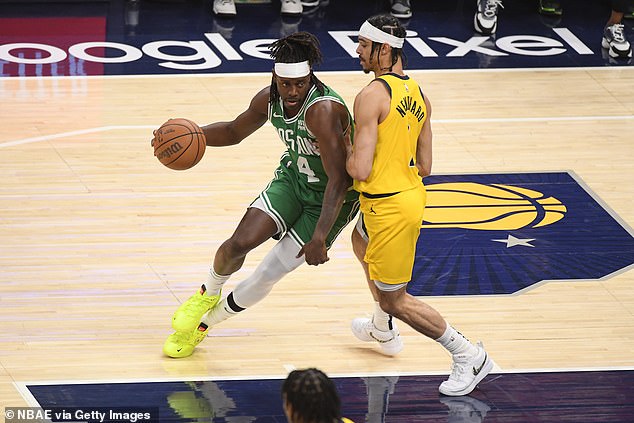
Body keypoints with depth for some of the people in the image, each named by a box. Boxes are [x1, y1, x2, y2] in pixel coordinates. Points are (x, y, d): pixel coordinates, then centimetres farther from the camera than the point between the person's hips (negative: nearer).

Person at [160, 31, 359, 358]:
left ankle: (203, 324, 17)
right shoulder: (269, 99, -11)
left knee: (270, 274, -6)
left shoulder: (323, 110, -34)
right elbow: (234, 132, 10)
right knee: (240, 242, -13)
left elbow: (339, 180, -35)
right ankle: (208, 294, 21)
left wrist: (319, 238, -40)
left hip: (331, 199, -5)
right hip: (293, 176, 5)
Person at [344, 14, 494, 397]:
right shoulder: (418, 95, 6)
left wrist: (346, 149, -3)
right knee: (361, 241, 37)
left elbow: (360, 170, -23)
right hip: (412, 192, 10)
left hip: (389, 206, -10)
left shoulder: (371, 96, -21)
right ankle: (384, 330, 53)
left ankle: (469, 356, 6)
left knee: (394, 299, 3)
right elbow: (425, 167, 9)